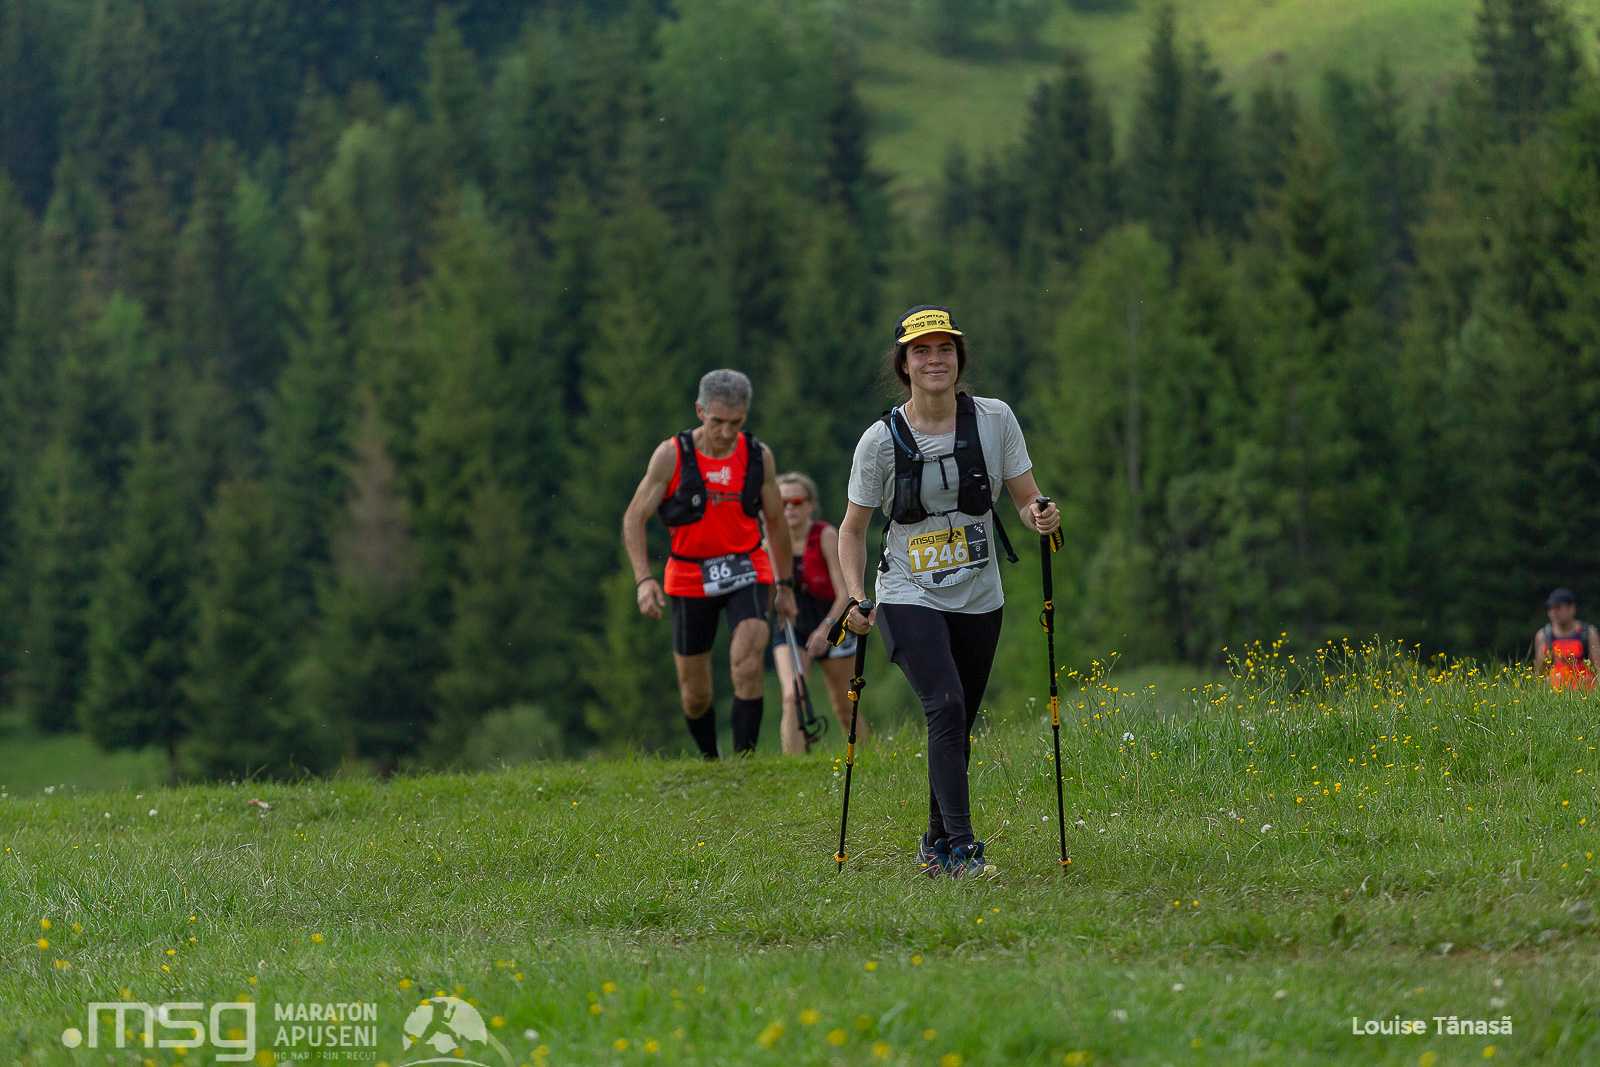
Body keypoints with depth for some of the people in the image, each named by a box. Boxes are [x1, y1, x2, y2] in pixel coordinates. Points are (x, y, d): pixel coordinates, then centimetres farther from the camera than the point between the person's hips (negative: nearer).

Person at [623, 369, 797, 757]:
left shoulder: (758, 456, -2)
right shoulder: (671, 455, -10)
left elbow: (776, 522, 12)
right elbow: (634, 518, -4)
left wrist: (785, 584, 15)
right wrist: (644, 579, -16)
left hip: (746, 570, 1)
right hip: (690, 579, 0)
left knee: (747, 670, -22)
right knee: (695, 694, 7)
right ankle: (710, 762, 31)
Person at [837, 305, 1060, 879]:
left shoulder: (994, 419, -3)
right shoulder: (881, 440, -7)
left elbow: (1025, 498, 3)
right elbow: (852, 529, 2)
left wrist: (1039, 515, -21)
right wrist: (856, 599, -11)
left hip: (978, 601, 3)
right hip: (909, 600, -3)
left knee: (958, 728, 10)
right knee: (946, 706, -23)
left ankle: (936, 844, 29)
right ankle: (961, 847, -26)